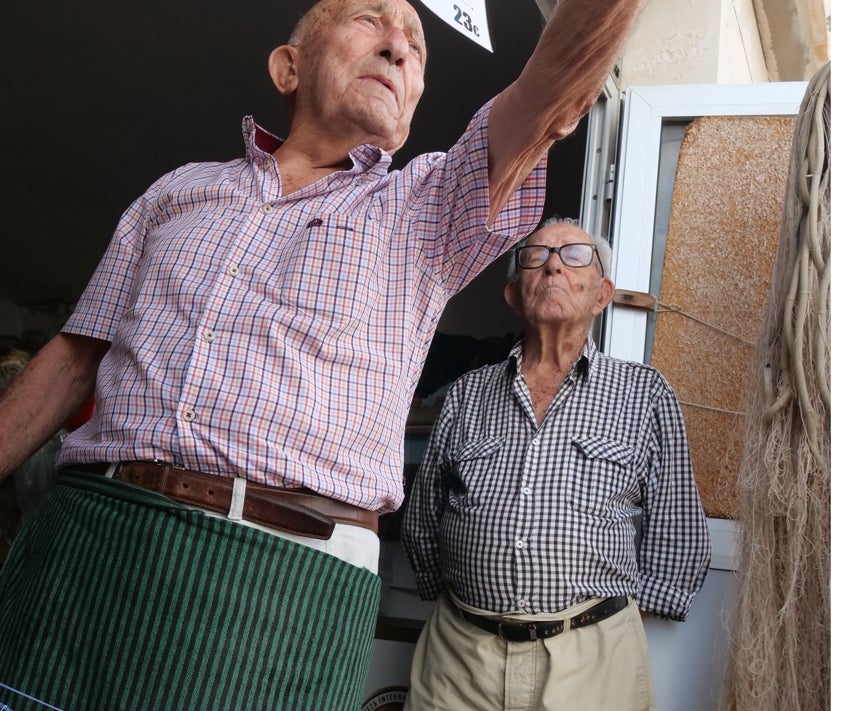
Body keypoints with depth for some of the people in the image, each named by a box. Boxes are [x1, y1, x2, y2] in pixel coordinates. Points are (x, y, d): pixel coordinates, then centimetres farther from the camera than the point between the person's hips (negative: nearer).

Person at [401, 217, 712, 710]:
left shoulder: (647, 394, 2)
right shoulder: (467, 394, 8)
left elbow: (680, 539, 4)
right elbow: (422, 521, 13)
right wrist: (457, 603, 8)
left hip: (590, 658, -1)